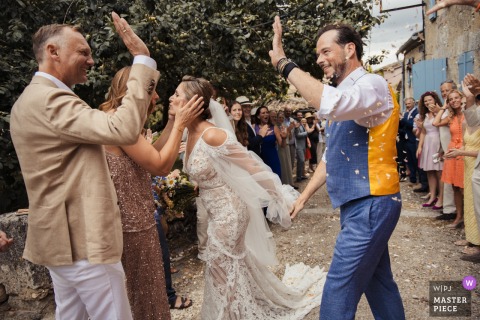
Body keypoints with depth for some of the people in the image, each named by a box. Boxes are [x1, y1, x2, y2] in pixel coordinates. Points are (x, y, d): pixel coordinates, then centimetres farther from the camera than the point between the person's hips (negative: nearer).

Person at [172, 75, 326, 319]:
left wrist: (281, 197, -17)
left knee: (223, 274, 8)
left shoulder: (212, 135, -26)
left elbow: (253, 166, -22)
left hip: (229, 212, -8)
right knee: (237, 269, 24)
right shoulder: (191, 135, 0)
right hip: (218, 212, 8)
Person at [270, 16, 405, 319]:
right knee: (377, 281, 20)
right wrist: (304, 196, 15)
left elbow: (329, 104, -37)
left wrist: (283, 62, -26)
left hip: (371, 204, -9)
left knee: (339, 289, -3)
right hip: (358, 203, 9)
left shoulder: (373, 85, -13)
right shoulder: (342, 96, 15)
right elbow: (332, 157, 19)